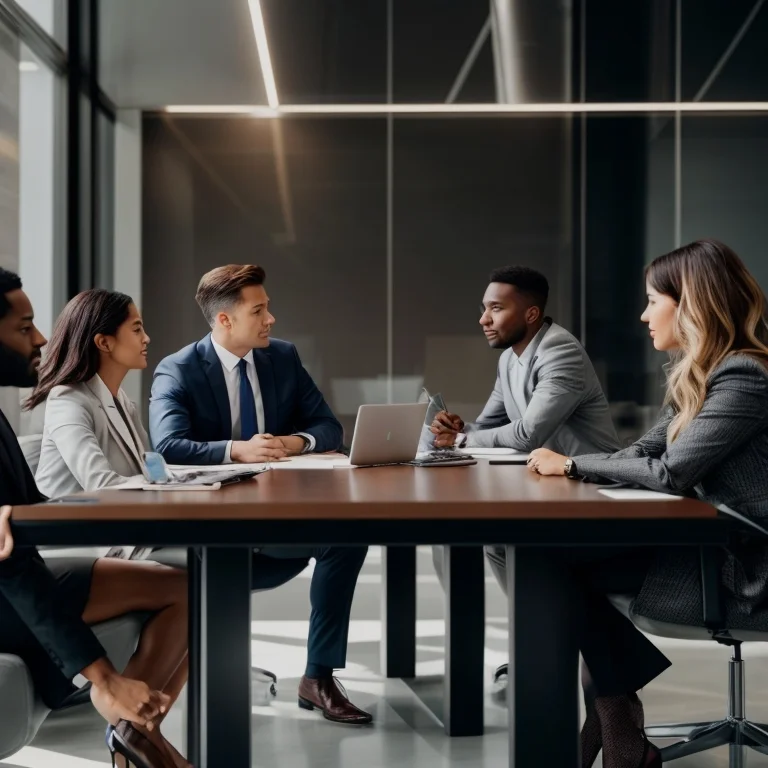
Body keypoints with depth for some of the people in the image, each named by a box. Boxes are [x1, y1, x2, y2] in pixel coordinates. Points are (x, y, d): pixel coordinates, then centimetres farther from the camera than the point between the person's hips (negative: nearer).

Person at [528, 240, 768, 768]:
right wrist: (571, 465, -4)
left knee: (572, 570, -10)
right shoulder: (698, 372, 12)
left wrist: (573, 464, -10)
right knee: (571, 555, -6)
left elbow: (670, 473, -22)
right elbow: (648, 450, 13)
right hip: (710, 547, 9)